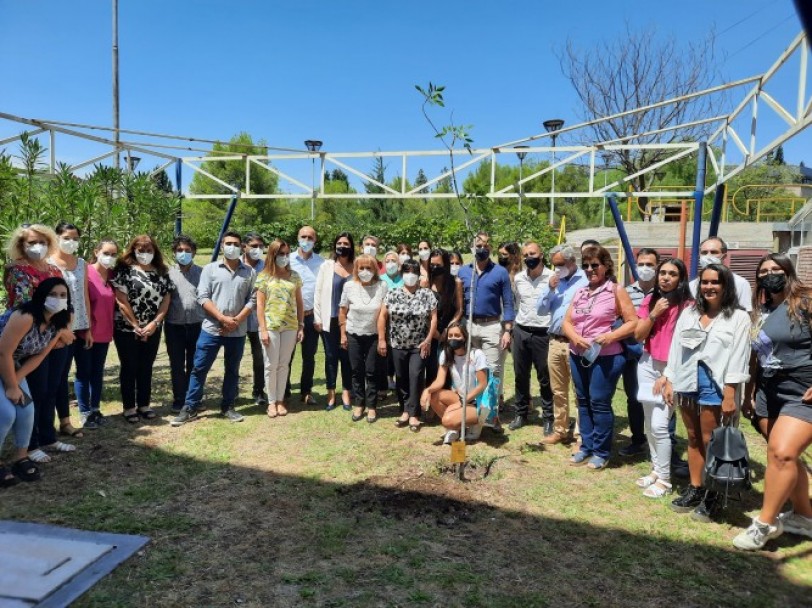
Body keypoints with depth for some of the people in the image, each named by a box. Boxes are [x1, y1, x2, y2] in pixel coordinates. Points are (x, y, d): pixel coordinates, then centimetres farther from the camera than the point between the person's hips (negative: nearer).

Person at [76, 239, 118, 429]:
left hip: (104, 333, 6)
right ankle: (85, 413, 13)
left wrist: (111, 324, 9)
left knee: (98, 372, 14)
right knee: (84, 373, 5)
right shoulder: (86, 272, -13)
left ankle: (95, 409, 24)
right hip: (85, 332, -6)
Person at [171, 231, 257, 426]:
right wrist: (223, 318, -14)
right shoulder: (210, 269, 2)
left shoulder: (249, 272, 5)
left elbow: (252, 300, 2)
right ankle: (190, 408, 13)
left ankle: (227, 407, 24)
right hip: (211, 328, -1)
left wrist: (237, 320, -10)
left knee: (232, 371, 11)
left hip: (237, 331, 2)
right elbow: (202, 297, -5)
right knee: (199, 368, 2)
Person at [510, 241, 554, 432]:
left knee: (545, 379, 5)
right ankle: (521, 414, 26)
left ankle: (548, 418, 17)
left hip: (543, 334, -4)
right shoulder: (518, 278, 7)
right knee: (521, 376, 12)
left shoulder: (552, 277, -8)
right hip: (521, 332, 4)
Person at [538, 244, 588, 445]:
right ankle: (561, 430, 26)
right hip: (555, 342, 7)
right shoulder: (554, 282, 14)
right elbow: (541, 310, 10)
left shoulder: (586, 280, -7)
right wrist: (549, 289, -2)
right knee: (558, 390, 14)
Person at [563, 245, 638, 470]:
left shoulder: (616, 291, -2)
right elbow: (567, 322, 10)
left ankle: (601, 452, 11)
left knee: (599, 403, -3)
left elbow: (633, 323, -6)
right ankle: (586, 447, 24)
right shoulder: (580, 292, 14)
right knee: (583, 402, 12)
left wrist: (610, 336, -20)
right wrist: (576, 338, -10)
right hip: (578, 355, 6)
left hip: (605, 357, -6)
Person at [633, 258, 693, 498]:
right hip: (648, 365, 5)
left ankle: (664, 479, 6)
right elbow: (638, 336, 1)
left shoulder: (688, 305, -9)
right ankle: (656, 470, 27)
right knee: (649, 422, 12)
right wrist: (654, 314, -13)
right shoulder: (650, 300, 5)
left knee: (659, 425, -9)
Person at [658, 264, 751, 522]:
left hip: (714, 384, -5)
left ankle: (711, 495, 14)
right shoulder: (689, 313, 13)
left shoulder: (738, 318, -2)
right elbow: (676, 348, 11)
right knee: (693, 439, 13)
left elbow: (738, 358, -8)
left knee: (710, 442, 1)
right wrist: (669, 380, 6)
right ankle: (695, 489, 24)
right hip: (687, 381, 5)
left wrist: (730, 395, -13)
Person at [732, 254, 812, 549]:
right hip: (769, 394, 8)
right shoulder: (761, 311, 12)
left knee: (782, 453, -17)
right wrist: (749, 394, 17)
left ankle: (765, 523, -6)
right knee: (784, 457, 14)